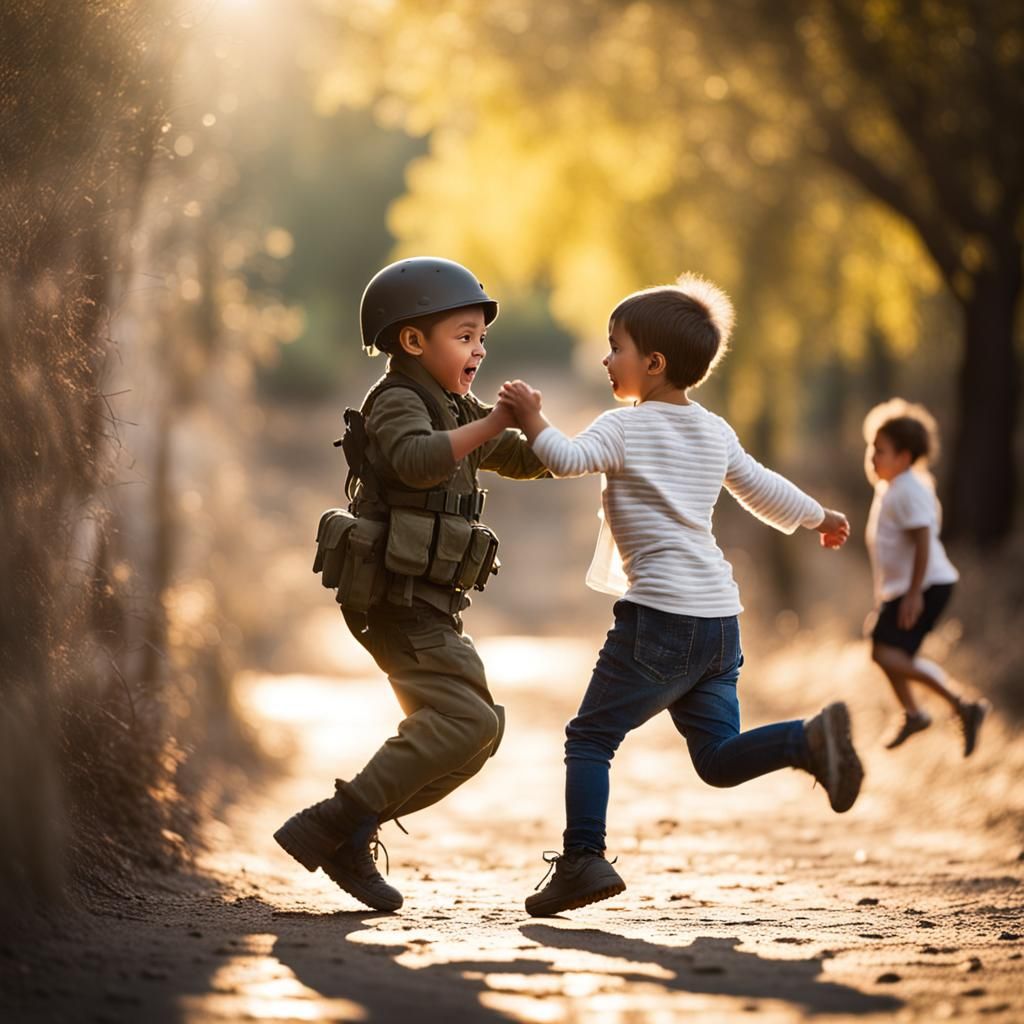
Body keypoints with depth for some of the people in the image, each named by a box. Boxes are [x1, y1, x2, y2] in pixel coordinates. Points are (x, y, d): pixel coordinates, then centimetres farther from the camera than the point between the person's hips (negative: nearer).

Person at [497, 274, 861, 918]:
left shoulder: (626, 428, -4)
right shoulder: (716, 432, 17)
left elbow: (567, 459, -21)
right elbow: (767, 493, 27)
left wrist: (532, 418, -4)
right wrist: (823, 518, 44)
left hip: (659, 613, -7)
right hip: (720, 620, 7)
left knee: (591, 736, 0)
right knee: (719, 758, 9)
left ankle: (583, 859, -8)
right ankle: (811, 739, -12)